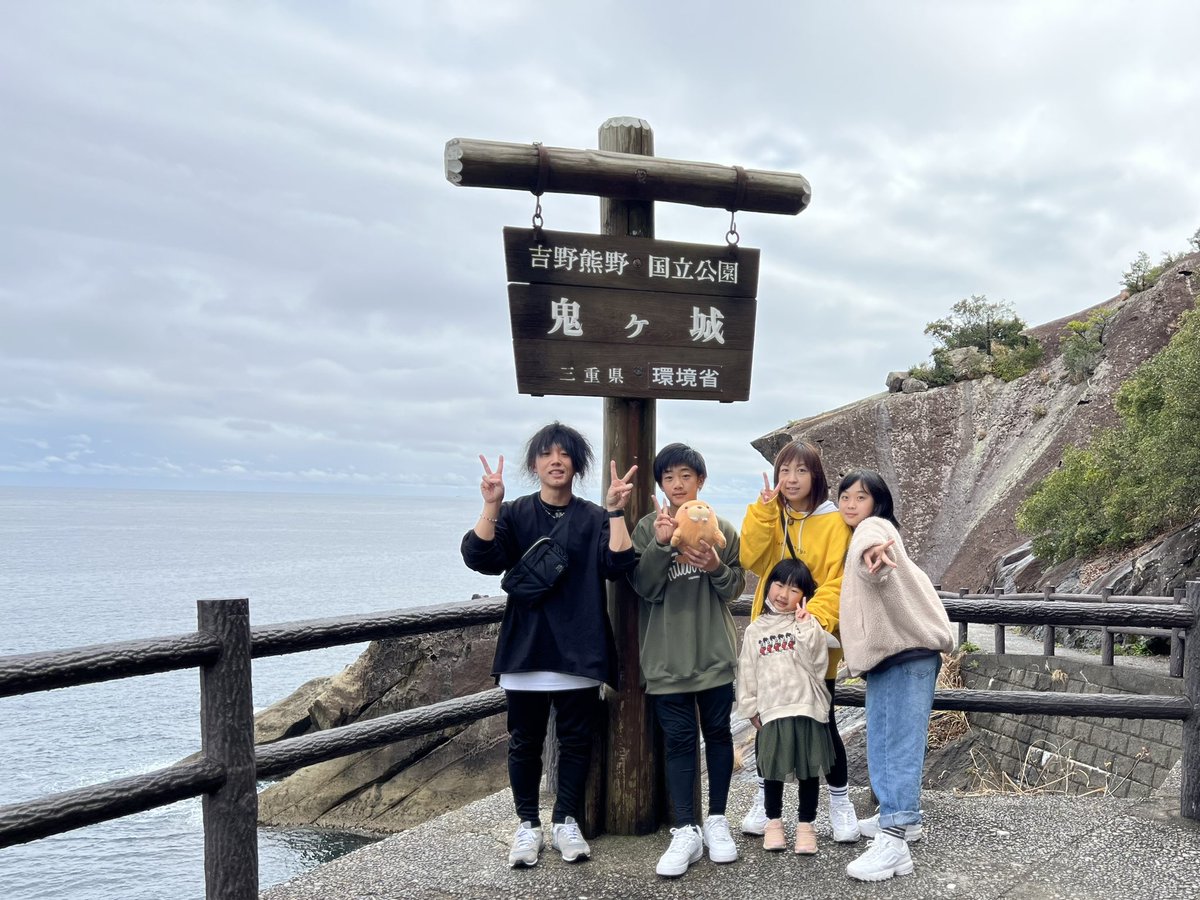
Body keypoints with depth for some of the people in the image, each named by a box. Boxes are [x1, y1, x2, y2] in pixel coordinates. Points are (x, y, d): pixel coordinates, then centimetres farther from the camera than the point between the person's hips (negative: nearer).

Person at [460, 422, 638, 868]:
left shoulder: (595, 518, 4)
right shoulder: (514, 515, 2)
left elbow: (619, 565, -10)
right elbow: (480, 558, -13)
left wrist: (616, 512, -19)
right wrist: (490, 505, -24)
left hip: (579, 650, 1)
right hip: (526, 648, 0)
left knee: (576, 739, 8)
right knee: (525, 741, 7)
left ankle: (566, 822, 22)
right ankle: (527, 825, 20)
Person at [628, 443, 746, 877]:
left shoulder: (721, 528, 4)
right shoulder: (648, 528, 1)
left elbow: (736, 587, 3)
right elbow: (644, 587, -7)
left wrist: (716, 568, -17)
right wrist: (660, 544, -21)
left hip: (715, 651, 1)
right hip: (667, 654, -1)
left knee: (718, 732, 9)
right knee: (678, 739, 2)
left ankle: (716, 821, 23)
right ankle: (686, 832, 8)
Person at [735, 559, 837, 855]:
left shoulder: (809, 625, 2)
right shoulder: (755, 630, 9)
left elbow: (815, 662, -11)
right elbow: (747, 672, 11)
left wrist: (804, 626, -14)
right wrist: (751, 708, 8)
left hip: (808, 708, -1)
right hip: (772, 711, 2)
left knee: (809, 770, 6)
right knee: (773, 770, 8)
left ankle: (806, 825, 20)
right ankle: (773, 822, 26)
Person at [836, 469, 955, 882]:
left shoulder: (876, 527, -7)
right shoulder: (859, 537, 22)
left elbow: (870, 537, -34)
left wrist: (870, 549, -58)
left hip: (908, 650, -10)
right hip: (886, 652, 10)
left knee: (900, 744, -14)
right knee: (882, 743, 16)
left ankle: (894, 841, -17)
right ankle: (900, 816, 29)